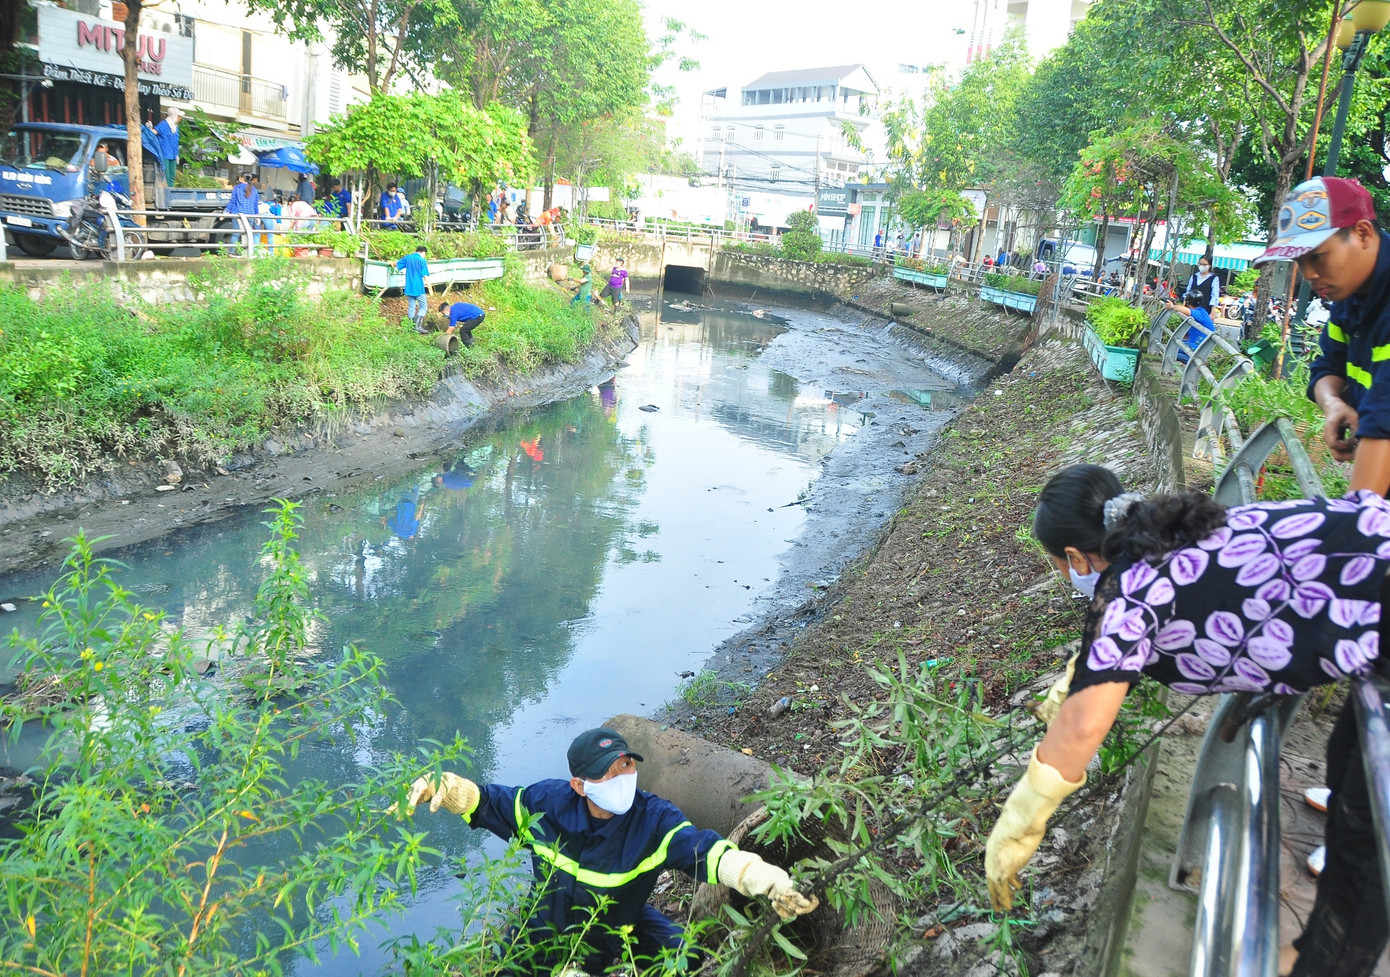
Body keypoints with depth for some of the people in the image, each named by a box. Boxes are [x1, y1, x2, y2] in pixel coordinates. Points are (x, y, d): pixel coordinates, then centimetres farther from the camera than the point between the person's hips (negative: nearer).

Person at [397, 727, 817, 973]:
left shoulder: (655, 821, -29)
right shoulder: (546, 803, -23)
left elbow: (708, 852, -44)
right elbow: (487, 801, -7)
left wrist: (771, 881, -61)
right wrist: (434, 788, -22)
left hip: (622, 931, -1)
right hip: (549, 927, 1)